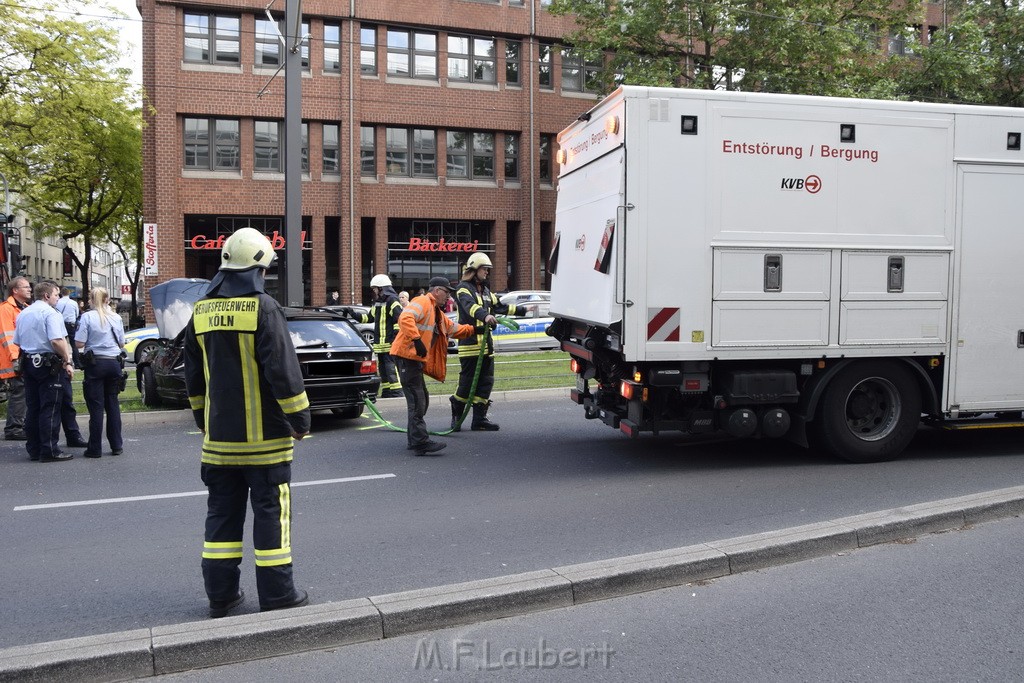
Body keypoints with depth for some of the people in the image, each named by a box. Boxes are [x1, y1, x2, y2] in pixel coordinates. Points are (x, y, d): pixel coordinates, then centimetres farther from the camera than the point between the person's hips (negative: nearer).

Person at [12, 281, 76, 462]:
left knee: (32, 408, 12)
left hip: (28, 364, 8)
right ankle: (49, 451, -3)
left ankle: (33, 449, 16)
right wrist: (67, 362, -16)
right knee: (50, 410, -5)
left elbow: (17, 342, 19)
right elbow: (57, 340, -22)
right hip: (49, 364, -8)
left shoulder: (22, 314, 15)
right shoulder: (50, 313, -12)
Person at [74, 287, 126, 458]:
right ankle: (116, 445, 14)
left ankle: (95, 448, 3)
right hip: (114, 363, 3)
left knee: (96, 406, 0)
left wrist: (92, 340, 9)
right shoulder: (116, 318, 5)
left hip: (95, 363, -3)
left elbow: (79, 344, -10)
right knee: (113, 404, 12)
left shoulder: (87, 317, -6)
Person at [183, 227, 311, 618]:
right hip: (265, 438, -5)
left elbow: (193, 376, 15)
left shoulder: (201, 311, 7)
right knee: (270, 513, 3)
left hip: (219, 436, 6)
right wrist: (300, 418, -7)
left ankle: (220, 595, 19)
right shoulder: (263, 308, -13)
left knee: (222, 513, 13)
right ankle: (277, 596, 8)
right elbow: (284, 371, -17)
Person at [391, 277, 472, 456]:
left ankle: (414, 439, 26)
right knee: (417, 400, -13)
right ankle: (421, 443, -14)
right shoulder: (422, 303, -10)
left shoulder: (437, 312, 23)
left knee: (421, 400, 17)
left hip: (415, 358, 11)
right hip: (407, 355, -11)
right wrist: (417, 340, -33)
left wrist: (473, 329, 23)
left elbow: (453, 328, 32)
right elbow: (405, 318, -27)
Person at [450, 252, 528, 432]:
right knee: (468, 382, -6)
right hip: (469, 342, -8)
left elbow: (500, 307, 31)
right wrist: (485, 316, -46)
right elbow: (470, 306, -27)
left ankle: (479, 419, 11)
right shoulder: (464, 289, -7)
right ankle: (456, 415, 13)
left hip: (485, 342, 8)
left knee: (486, 381, 6)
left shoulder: (485, 291, 21)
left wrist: (522, 310, 31)